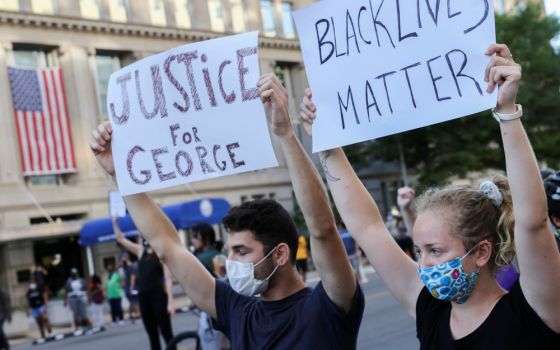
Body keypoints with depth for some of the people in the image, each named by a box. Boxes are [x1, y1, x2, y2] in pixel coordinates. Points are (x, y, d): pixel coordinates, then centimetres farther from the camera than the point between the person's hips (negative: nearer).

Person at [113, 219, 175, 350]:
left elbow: (168, 278, -9)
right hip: (143, 297, 6)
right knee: (152, 334, 11)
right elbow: (121, 239, 14)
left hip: (158, 296, -6)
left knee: (166, 333, -2)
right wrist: (115, 222, 2)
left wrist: (170, 301, -16)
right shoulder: (141, 251, 11)